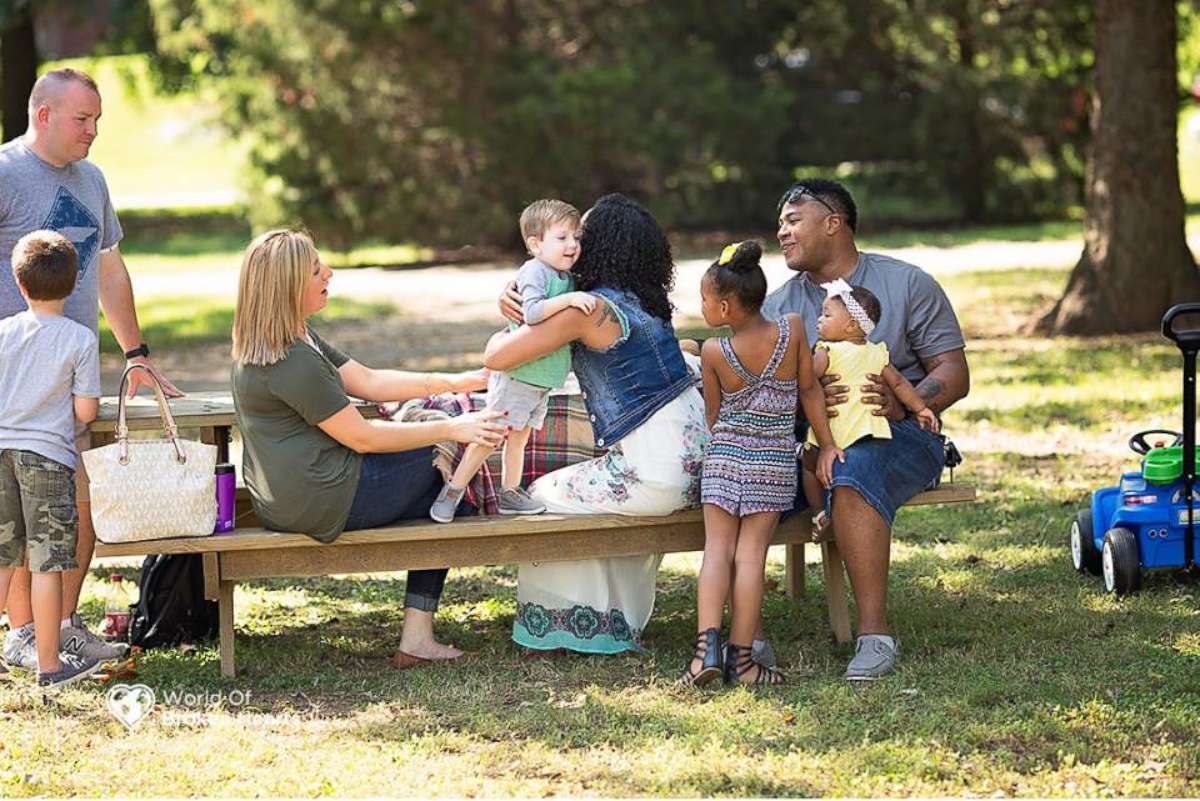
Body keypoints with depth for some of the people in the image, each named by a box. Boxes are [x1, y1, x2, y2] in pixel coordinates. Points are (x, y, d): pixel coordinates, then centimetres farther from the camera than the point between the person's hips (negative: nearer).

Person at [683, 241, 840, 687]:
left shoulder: (714, 353, -9)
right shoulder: (792, 329, -7)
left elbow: (713, 415, 4)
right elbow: (809, 391, 2)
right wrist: (827, 445, 11)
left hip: (725, 455, -1)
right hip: (776, 461, 1)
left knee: (717, 549, 3)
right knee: (751, 553, 0)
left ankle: (708, 645, -12)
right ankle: (740, 658, -2)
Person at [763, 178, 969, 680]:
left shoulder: (906, 285, 6)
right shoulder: (779, 304, 17)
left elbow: (953, 374, -1)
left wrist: (903, 404, -21)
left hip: (897, 434, -4)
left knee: (853, 475, -38)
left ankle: (874, 634, -36)